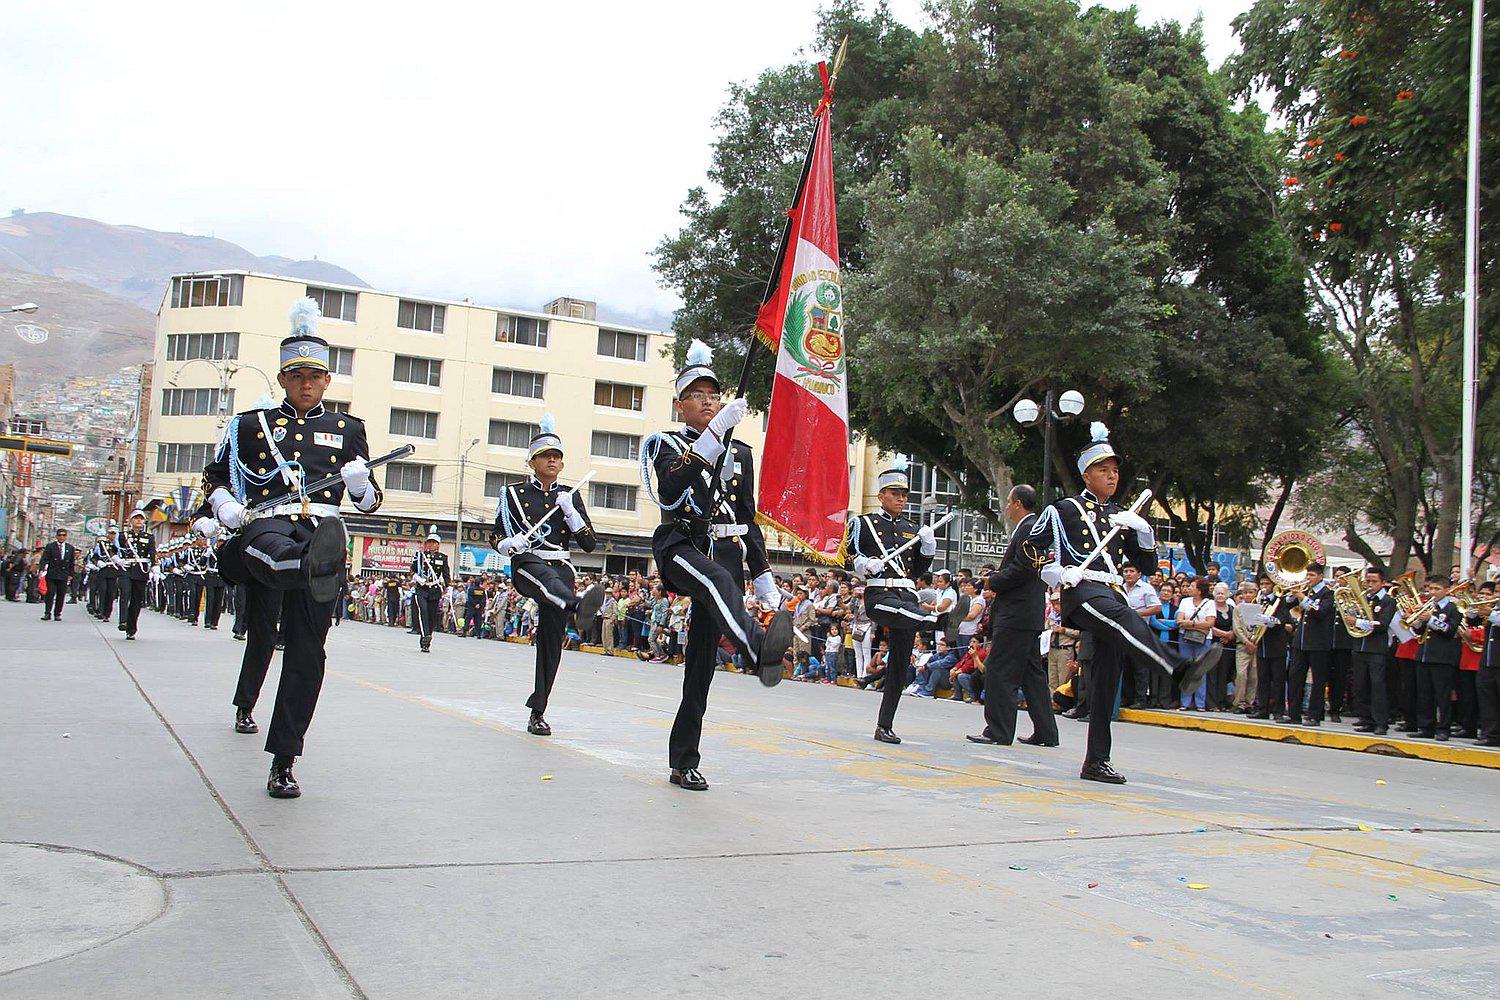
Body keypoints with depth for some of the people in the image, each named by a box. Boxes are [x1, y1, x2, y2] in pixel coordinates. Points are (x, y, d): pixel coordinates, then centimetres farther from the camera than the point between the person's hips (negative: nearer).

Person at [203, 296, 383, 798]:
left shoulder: (348, 429, 21)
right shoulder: (250, 426, 19)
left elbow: (370, 501, 21)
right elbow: (215, 476, 26)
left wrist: (361, 484, -4)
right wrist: (224, 504, 2)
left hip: (323, 531, 1)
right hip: (266, 525, 0)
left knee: (307, 652, -5)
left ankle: (283, 763, 1)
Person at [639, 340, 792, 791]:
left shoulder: (740, 453, 21)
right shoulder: (664, 444, 8)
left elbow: (748, 520, 22)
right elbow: (671, 490, -16)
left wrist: (764, 579, 14)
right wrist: (715, 433, -24)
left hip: (726, 551, 4)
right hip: (679, 546, -4)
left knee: (702, 663, 0)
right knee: (717, 580, -40)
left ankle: (684, 763, 7)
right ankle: (761, 651, -69)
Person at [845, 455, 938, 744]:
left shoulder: (913, 530, 19)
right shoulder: (864, 523, 7)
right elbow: (847, 555, 4)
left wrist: (928, 547, 6)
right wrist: (864, 564, -15)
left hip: (908, 596, 3)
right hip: (879, 594, -3)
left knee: (899, 666, 1)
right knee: (908, 614, -40)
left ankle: (885, 727, 6)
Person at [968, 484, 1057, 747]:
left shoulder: (1028, 529, -13)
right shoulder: (1032, 528, 19)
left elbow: (1021, 569, -21)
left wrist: (993, 582, -9)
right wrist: (996, 581, 10)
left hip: (1016, 616, -11)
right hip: (1029, 617, 11)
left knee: (998, 671, -7)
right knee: (1033, 674, 13)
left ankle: (998, 731, -5)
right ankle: (1045, 732, 17)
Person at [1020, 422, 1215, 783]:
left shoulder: (1121, 516, 24)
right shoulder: (1064, 509, 9)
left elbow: (1148, 564, 22)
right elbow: (1031, 547, 12)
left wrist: (1143, 530, 5)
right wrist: (1054, 572, -4)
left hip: (1112, 596, 7)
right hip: (1083, 591, -7)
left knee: (1105, 682, 2)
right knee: (1128, 622, -38)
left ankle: (1096, 762, 7)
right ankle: (1183, 670, -64)